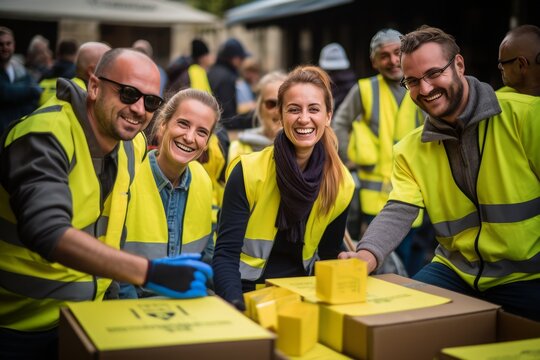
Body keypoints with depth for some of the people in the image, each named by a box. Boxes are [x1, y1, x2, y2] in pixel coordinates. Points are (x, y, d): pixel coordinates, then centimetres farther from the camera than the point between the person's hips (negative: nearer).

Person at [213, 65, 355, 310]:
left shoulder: (342, 184, -2)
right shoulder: (248, 171, -11)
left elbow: (328, 258, 8)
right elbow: (225, 253, -12)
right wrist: (236, 306, -28)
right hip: (246, 293, -3)